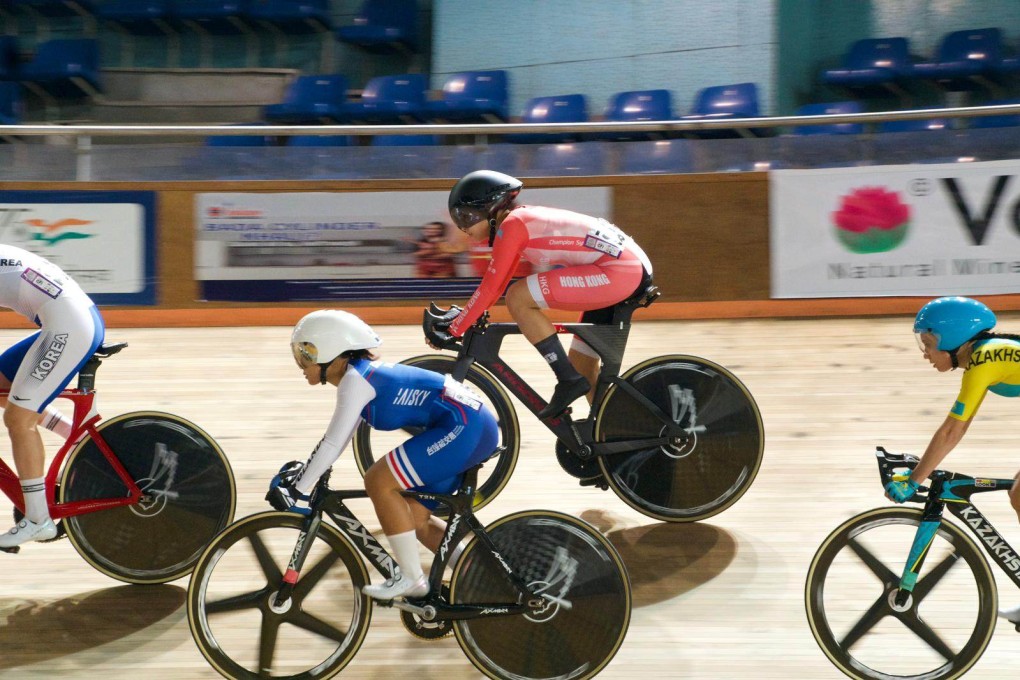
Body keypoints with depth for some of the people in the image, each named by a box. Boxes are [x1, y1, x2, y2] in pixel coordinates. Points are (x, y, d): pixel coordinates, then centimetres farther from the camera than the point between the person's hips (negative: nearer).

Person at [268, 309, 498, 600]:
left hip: (465, 426, -10)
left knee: (378, 481, -11)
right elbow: (336, 438, 24)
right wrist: (300, 475, 22)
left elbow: (333, 443, -16)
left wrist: (295, 490, -12)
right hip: (474, 427, 10)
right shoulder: (363, 373, 16)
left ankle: (412, 578, -4)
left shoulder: (355, 378, -11)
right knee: (414, 517, 15)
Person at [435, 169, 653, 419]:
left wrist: (453, 330, -5)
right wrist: (463, 317, 24)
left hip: (618, 271, -10)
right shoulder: (524, 220, 19)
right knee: (580, 362, 18)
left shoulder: (512, 223, -8)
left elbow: (490, 288, -11)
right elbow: (496, 284, 27)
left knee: (518, 298, -14)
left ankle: (569, 380, -10)